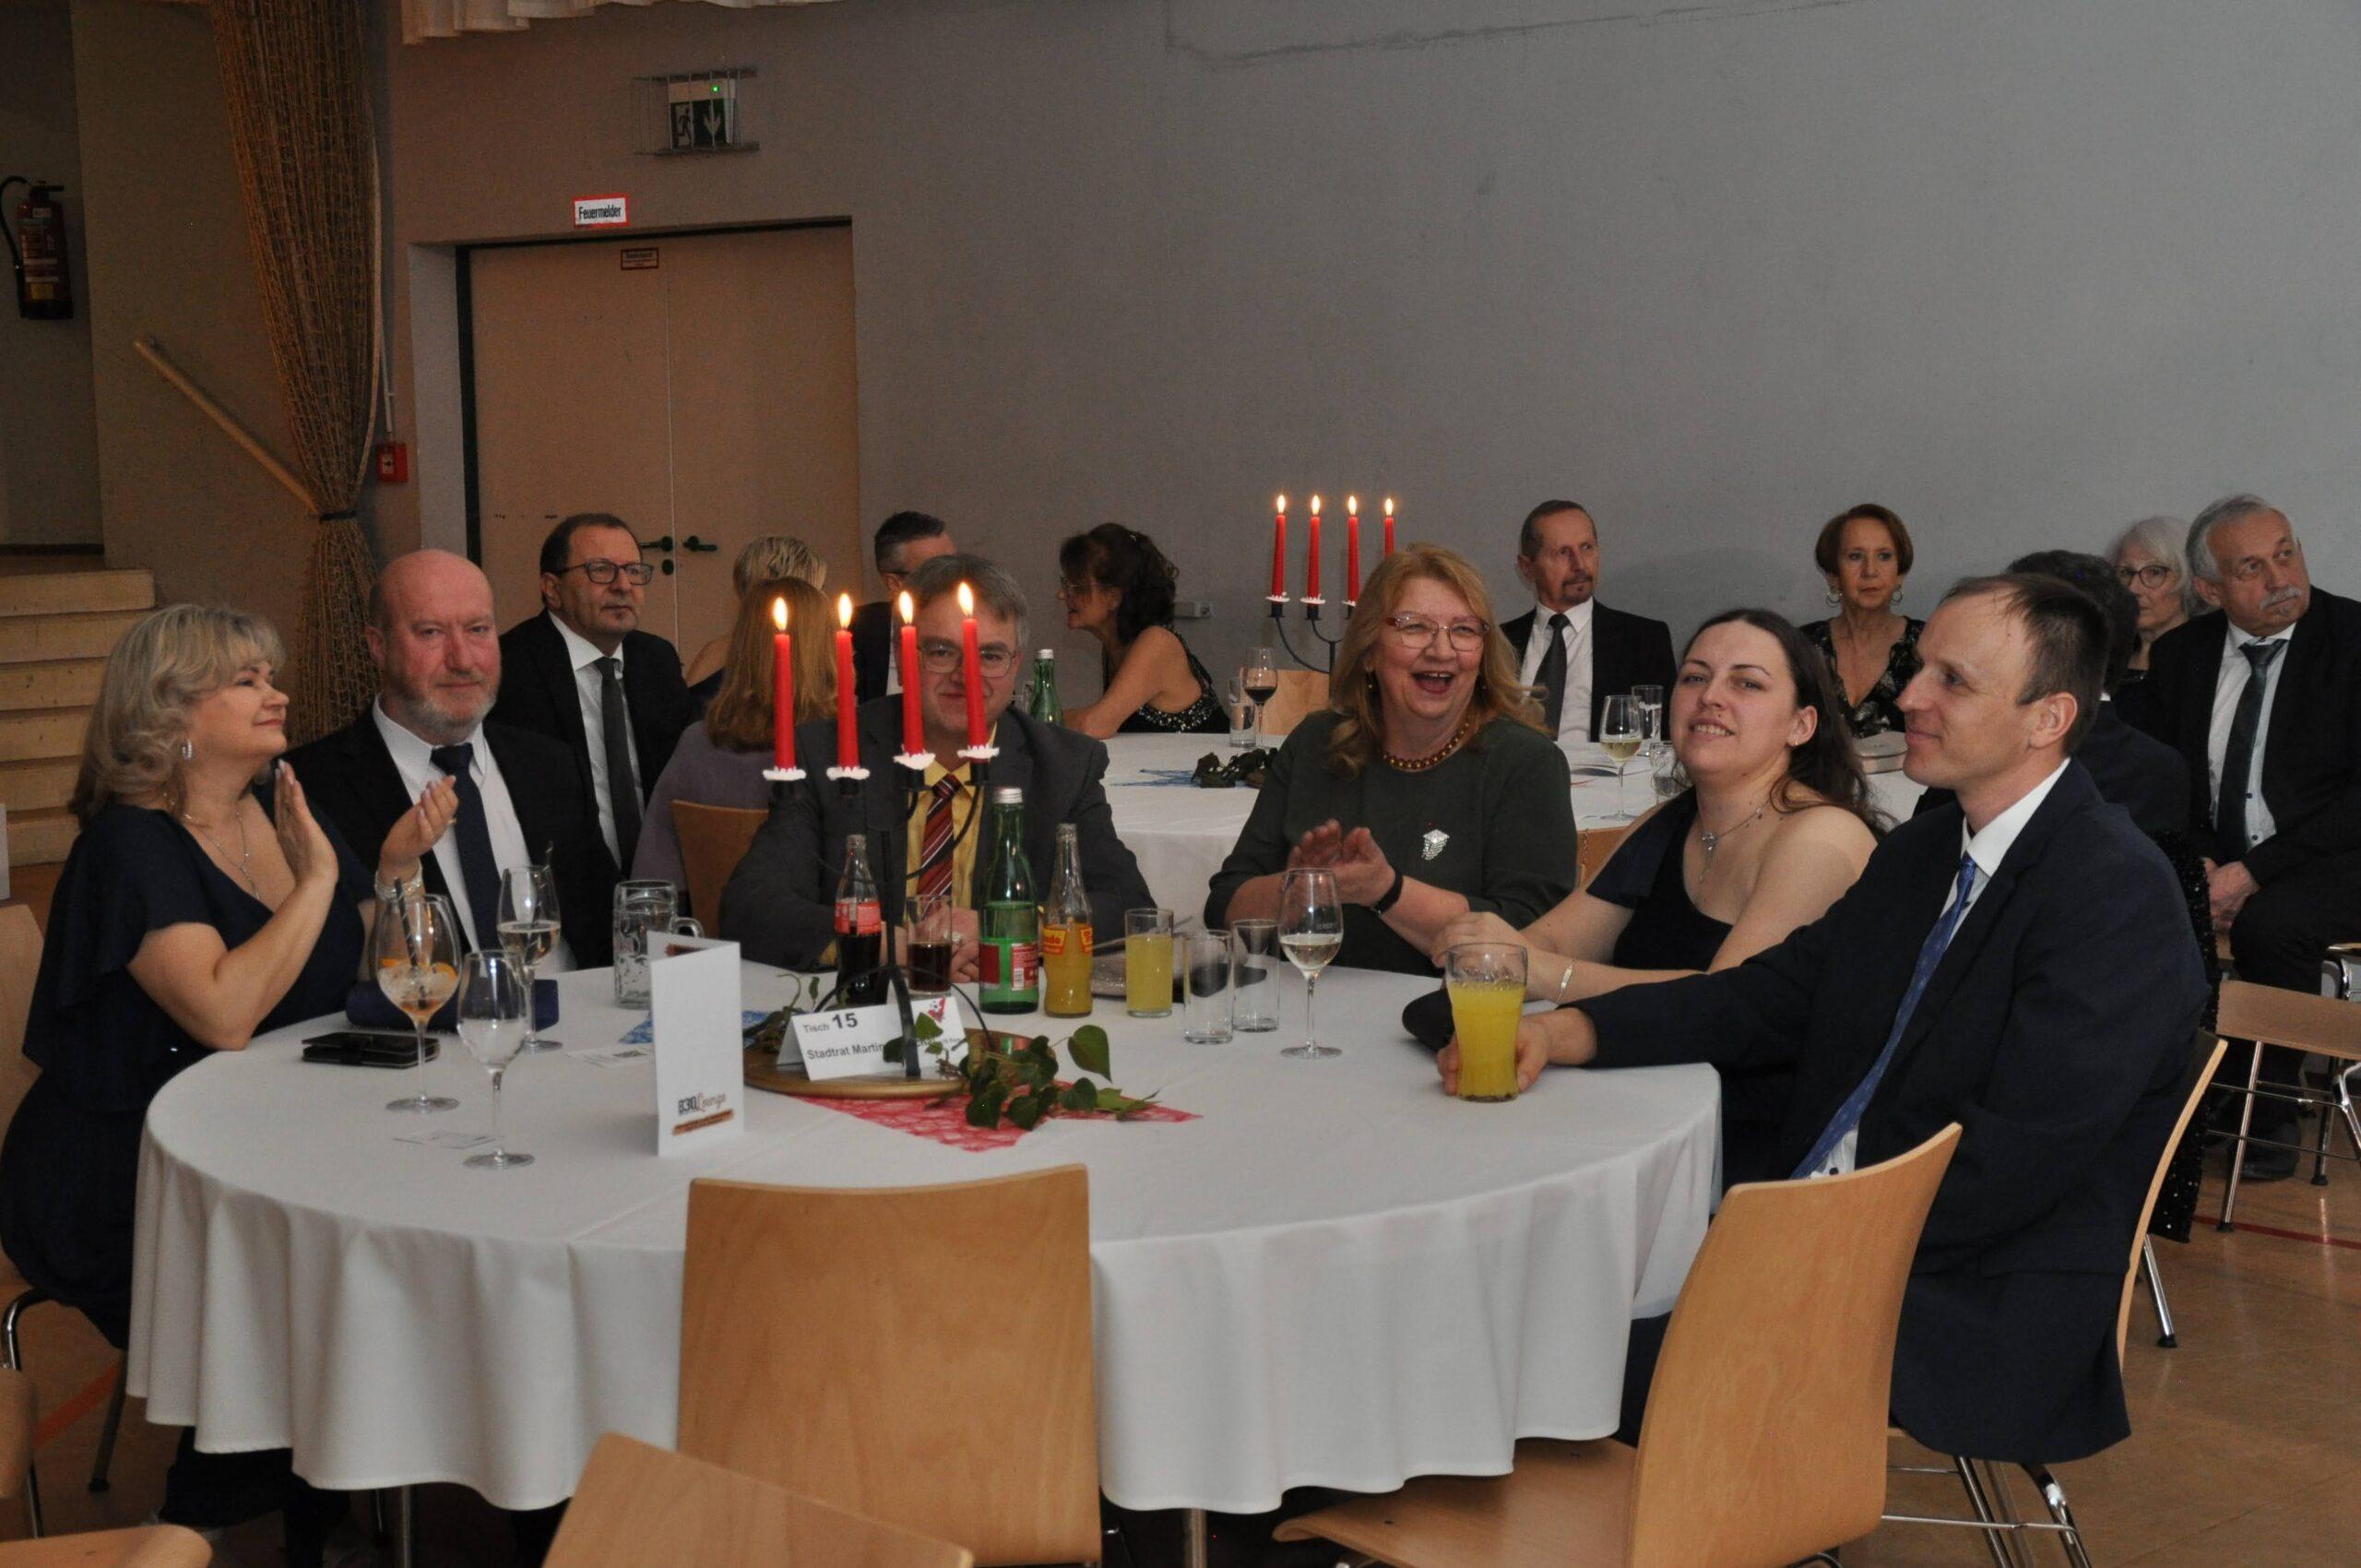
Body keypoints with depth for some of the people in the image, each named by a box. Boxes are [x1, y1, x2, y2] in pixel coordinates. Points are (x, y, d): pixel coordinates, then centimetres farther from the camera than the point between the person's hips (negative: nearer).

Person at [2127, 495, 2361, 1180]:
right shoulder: (2181, 653, 6)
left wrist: (2254, 872, -21)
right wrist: (2195, 862, -12)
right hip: (2216, 858, 4)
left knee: (2269, 924, -34)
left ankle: (2267, 1114, -14)